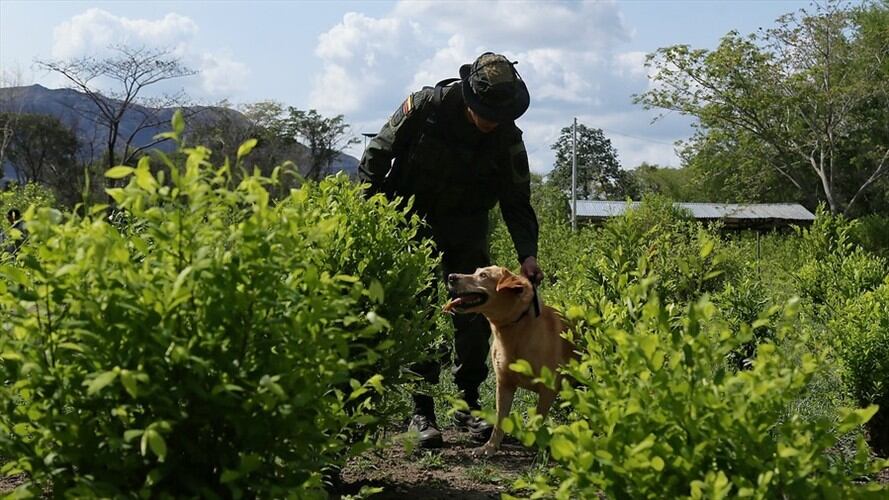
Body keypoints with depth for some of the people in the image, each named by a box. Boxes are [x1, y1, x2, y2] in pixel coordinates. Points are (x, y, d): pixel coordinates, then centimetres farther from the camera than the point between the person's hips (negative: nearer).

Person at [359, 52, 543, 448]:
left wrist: (527, 253, -20)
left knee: (475, 313, -1)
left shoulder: (508, 137, -13)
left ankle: (468, 406, 12)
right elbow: (377, 154, -8)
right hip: (415, 222, -2)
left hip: (467, 229, 3)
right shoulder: (426, 107, -20)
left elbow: (517, 202, -7)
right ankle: (422, 412, -3)